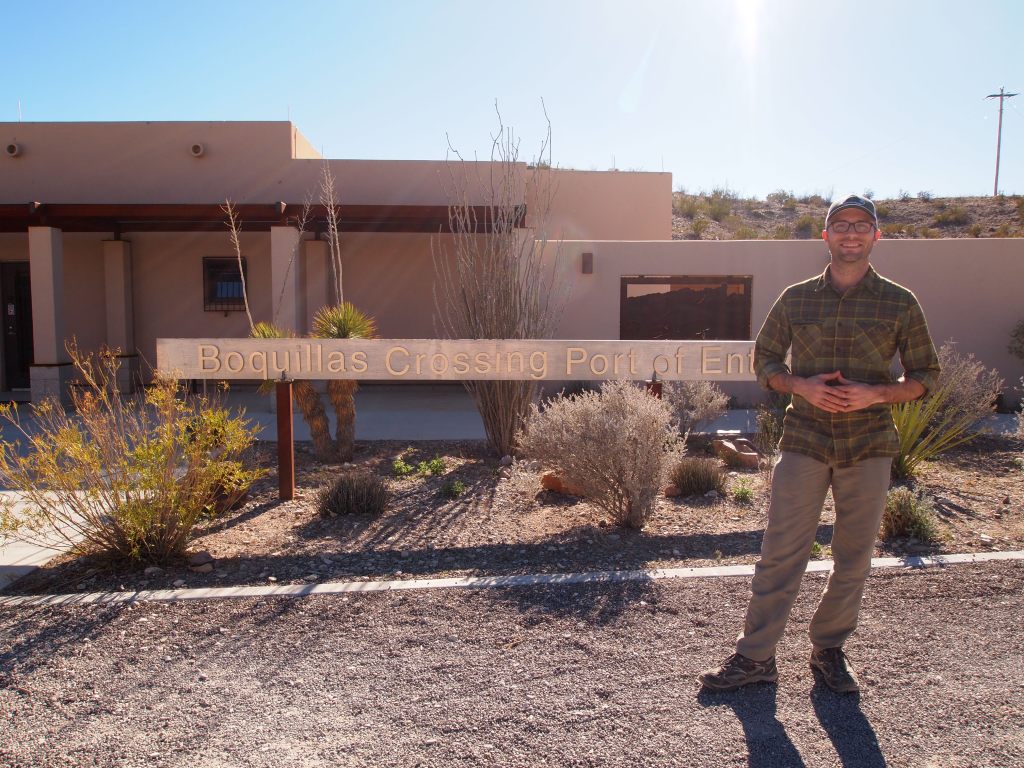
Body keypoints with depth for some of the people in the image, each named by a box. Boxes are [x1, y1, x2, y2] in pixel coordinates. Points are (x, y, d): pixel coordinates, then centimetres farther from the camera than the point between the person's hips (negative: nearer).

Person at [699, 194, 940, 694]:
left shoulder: (900, 304, 3)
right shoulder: (796, 298, 5)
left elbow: (925, 375, 7)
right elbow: (764, 361, 10)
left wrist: (875, 394, -13)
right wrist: (802, 386, -10)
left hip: (869, 446, 1)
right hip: (804, 442, 0)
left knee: (854, 558, 10)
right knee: (780, 553, 1)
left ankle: (829, 649, 30)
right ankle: (755, 656, 12)